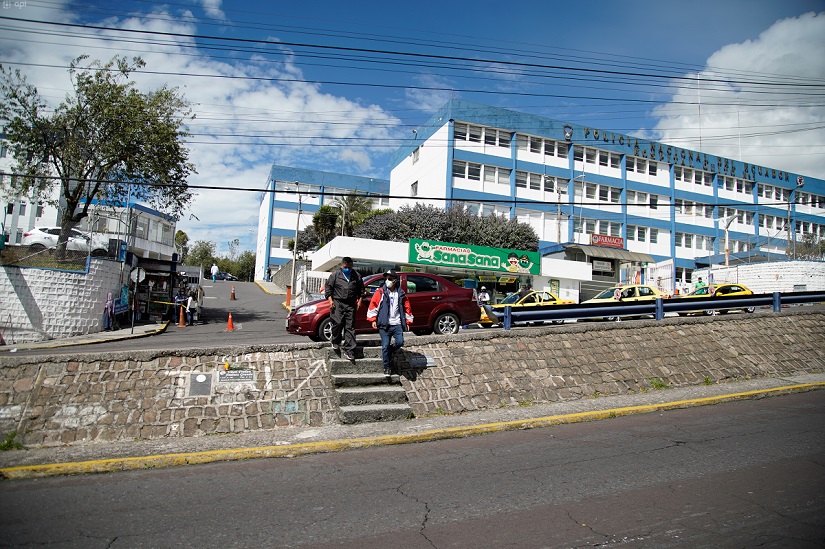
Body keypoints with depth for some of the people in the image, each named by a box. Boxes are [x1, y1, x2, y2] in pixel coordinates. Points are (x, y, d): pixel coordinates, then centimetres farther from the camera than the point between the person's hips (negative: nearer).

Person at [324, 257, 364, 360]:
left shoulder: (356, 276, 12)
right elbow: (328, 287, 6)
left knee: (350, 327, 1)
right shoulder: (335, 275, 5)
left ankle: (349, 350, 4)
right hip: (337, 303, -2)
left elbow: (361, 289, 20)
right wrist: (330, 299, -4)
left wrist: (359, 299, 9)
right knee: (337, 323, -14)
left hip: (350, 305, 2)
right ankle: (335, 342, 13)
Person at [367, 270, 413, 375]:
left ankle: (389, 351, 22)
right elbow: (373, 305, -1)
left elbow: (407, 307, 15)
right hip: (384, 324, -2)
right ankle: (387, 367, 11)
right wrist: (373, 319, -7)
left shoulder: (400, 293, 9)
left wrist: (408, 321, 13)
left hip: (397, 324, 2)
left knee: (400, 342, -11)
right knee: (385, 346, -3)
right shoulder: (380, 292, 1)